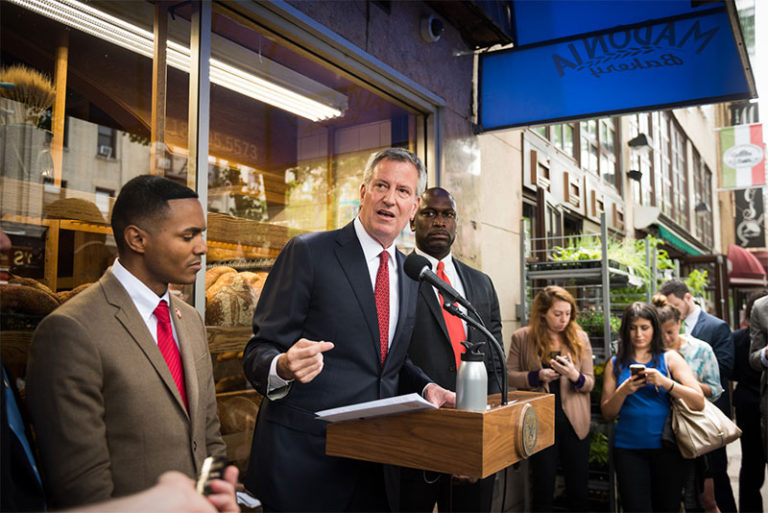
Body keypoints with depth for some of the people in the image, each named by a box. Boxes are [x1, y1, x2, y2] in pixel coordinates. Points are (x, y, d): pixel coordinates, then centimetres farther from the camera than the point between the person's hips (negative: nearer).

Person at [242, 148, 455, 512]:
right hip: (302, 460, -5)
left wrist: (426, 388, 0)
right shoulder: (307, 253, -8)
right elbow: (258, 351, -10)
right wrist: (284, 367, -32)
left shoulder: (409, 272, 11)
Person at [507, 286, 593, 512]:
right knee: (543, 489, 9)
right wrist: (537, 376, -18)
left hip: (574, 423, 2)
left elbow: (589, 383, 4)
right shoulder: (522, 337, -3)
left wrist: (574, 375, -18)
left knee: (578, 489, 12)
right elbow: (509, 375, -1)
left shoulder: (580, 338, 2)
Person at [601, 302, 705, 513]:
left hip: (666, 447, 0)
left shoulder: (670, 358, 4)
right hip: (628, 448, 0)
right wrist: (623, 391, -13)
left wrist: (664, 382, -18)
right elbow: (607, 413, 5)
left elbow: (699, 403, -6)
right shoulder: (615, 364, 7)